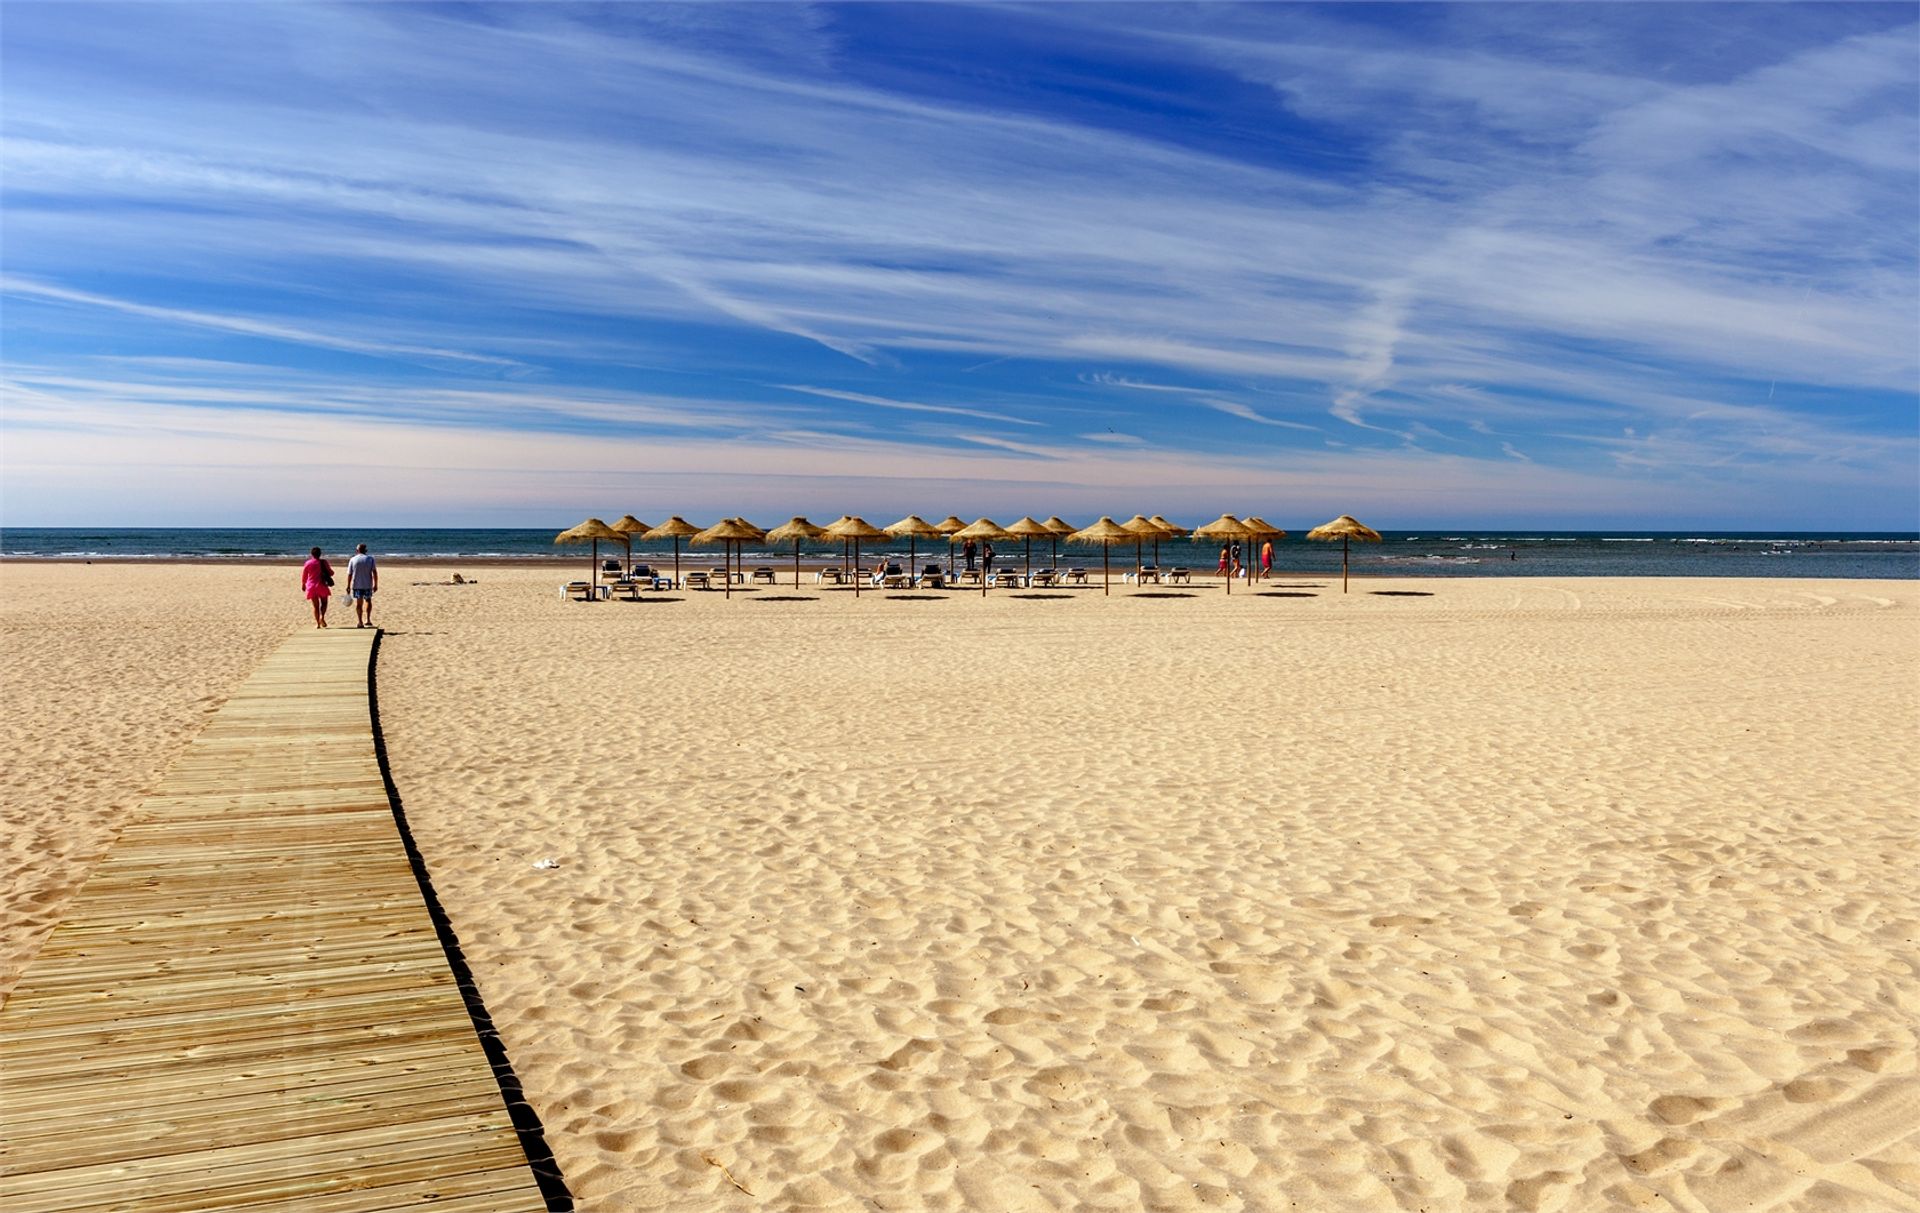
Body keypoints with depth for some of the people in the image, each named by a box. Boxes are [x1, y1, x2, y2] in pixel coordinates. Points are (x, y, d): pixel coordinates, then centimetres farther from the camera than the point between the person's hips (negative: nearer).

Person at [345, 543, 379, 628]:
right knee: (368, 600, 18)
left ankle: (360, 622, 7)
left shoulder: (353, 560, 0)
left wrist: (348, 586, 5)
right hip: (367, 585, 0)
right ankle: (368, 620, 13)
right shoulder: (370, 559, -1)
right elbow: (375, 573, -5)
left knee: (358, 603, 7)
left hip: (356, 585, 0)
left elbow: (349, 574, -1)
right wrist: (375, 584, 1)